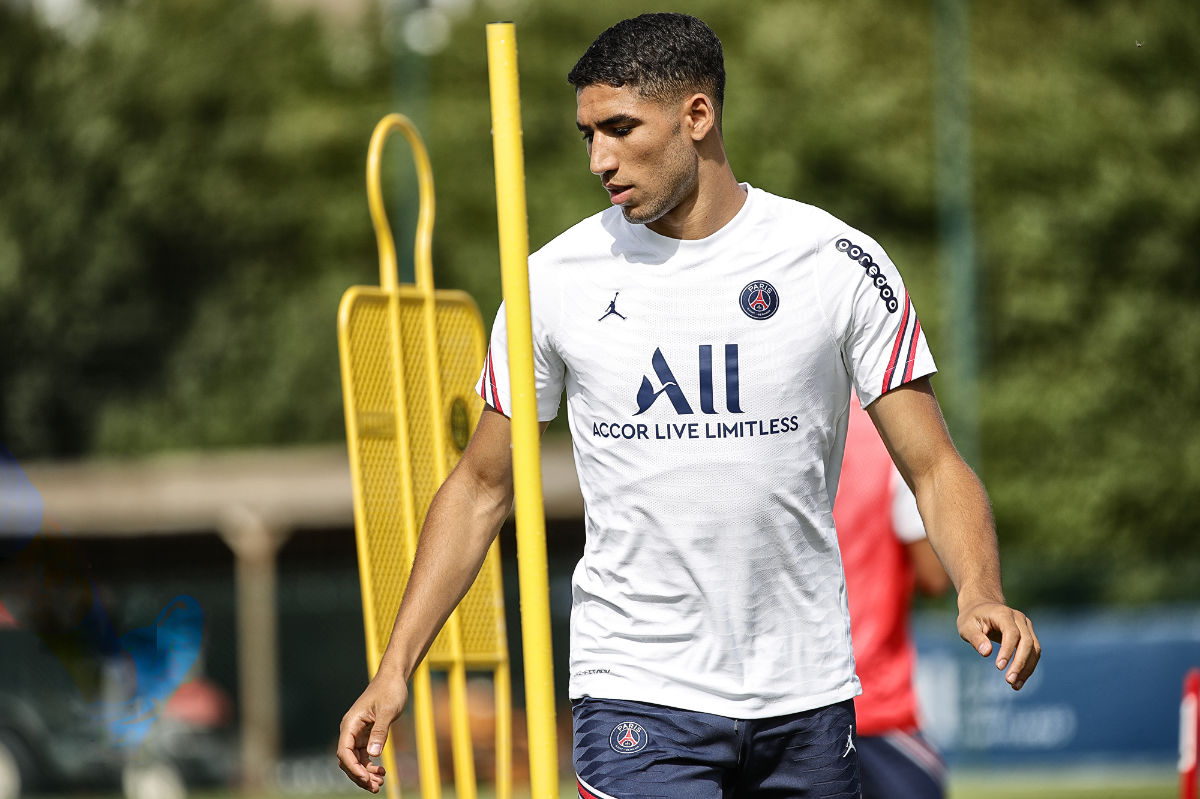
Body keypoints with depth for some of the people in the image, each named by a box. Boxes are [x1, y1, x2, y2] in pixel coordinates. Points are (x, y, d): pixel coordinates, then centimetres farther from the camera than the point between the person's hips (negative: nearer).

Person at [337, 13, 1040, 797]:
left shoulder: (840, 262, -2)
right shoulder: (556, 278, 1)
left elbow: (934, 465, -1)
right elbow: (482, 485, 9)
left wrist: (980, 593, -20)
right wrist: (396, 668, 2)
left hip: (806, 699, 1)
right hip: (637, 697, -1)